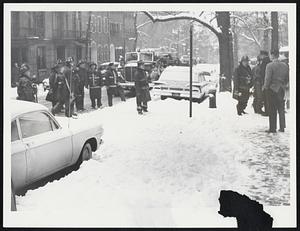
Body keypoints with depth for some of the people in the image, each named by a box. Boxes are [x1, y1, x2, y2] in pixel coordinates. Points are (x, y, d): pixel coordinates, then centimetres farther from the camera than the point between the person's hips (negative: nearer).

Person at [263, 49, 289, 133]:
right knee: (281, 109, 12)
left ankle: (272, 128, 4)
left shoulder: (270, 65, -14)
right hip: (281, 89, 5)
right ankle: (282, 127, 14)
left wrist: (265, 87, -3)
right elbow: (287, 78, 8)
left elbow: (268, 78, -16)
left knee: (272, 110, 1)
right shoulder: (285, 65, 4)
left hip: (272, 89, -5)